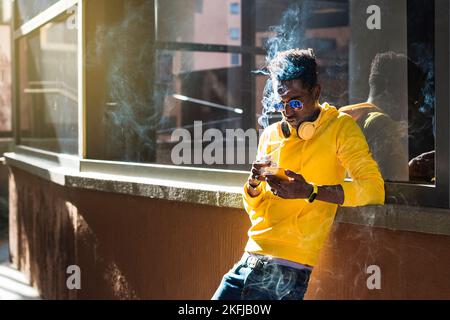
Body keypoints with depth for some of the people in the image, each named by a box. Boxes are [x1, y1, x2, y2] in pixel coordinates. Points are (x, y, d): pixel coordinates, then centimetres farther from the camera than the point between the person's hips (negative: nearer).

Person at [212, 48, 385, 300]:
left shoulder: (340, 126, -2)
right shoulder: (271, 134, 14)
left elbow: (374, 190, -14)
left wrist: (310, 192, -24)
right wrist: (253, 184, -3)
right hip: (252, 259, 6)